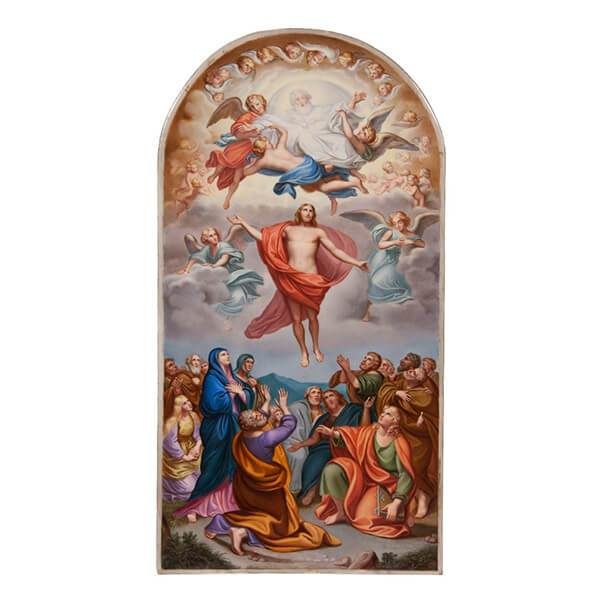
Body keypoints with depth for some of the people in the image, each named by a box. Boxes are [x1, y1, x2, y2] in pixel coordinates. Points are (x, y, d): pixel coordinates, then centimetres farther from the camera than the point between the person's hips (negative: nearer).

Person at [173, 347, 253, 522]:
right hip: (218, 427, -7)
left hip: (234, 426, 7)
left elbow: (246, 400, 11)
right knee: (215, 465, -7)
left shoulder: (233, 377, 15)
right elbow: (216, 402, -20)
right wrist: (231, 393, -6)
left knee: (232, 464, 9)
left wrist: (240, 392, -9)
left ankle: (226, 500, 19)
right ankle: (195, 505, 0)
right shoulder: (212, 378, -8)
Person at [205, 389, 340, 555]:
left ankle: (224, 522, 4)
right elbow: (290, 424, -15)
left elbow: (256, 422, 8)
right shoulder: (268, 438, -29)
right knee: (280, 525, 8)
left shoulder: (240, 438, -12)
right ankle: (244, 532, -14)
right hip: (267, 491, -6)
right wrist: (284, 406, 0)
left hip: (247, 491, 6)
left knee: (257, 513, 27)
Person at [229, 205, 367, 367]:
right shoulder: (288, 229, 11)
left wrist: (356, 262, -1)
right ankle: (303, 351, 21)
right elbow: (262, 237, 12)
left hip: (311, 279, -1)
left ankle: (316, 348, 29)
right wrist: (243, 223, 9)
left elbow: (335, 251, 6)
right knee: (296, 318, 4)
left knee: (312, 317, 7)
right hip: (291, 279, 1)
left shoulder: (318, 232, 9)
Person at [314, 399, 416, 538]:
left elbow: (406, 476, -18)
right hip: (361, 477, 4)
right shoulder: (370, 431, -3)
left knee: (365, 516, -28)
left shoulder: (399, 444, -15)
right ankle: (342, 512, 0)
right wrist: (333, 434, -14)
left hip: (384, 487, -4)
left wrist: (397, 502, -27)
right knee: (332, 470, -19)